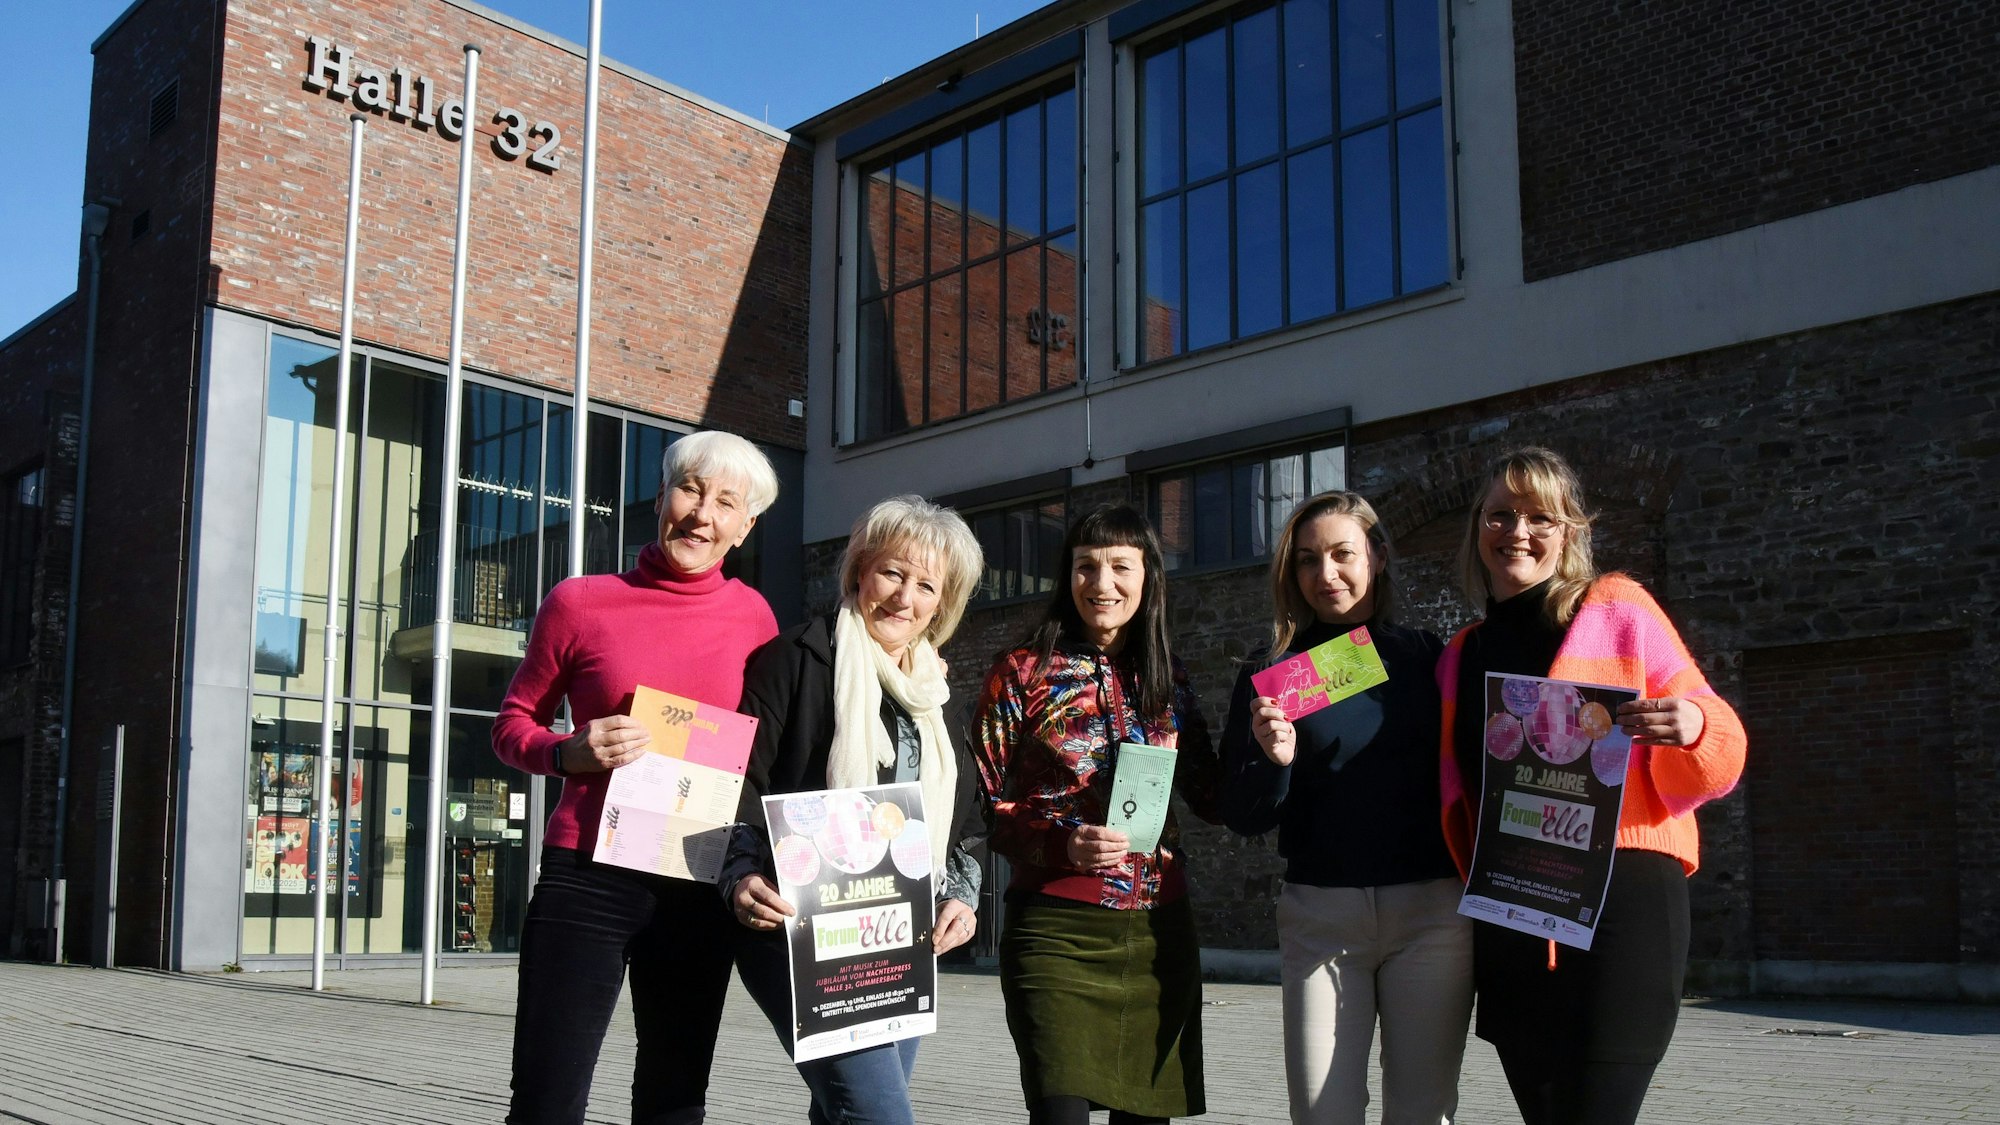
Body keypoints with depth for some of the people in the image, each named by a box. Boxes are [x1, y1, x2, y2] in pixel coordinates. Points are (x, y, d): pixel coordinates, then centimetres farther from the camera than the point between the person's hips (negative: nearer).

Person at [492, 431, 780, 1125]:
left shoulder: (751, 614, 5)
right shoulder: (581, 602, -2)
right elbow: (514, 724, 7)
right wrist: (570, 753, -14)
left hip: (699, 891, 3)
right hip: (588, 879, -3)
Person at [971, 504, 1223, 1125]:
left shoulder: (1168, 678, 11)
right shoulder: (1023, 673, 0)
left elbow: (1211, 798, 13)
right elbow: (984, 804, -1)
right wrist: (1061, 843, -17)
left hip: (1159, 930, 4)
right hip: (1058, 930, -4)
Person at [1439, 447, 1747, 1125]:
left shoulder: (1617, 609, 1)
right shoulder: (1462, 656, 15)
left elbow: (1704, 769, 1)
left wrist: (1693, 729, -21)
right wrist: (1474, 881, 4)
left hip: (1618, 899, -5)